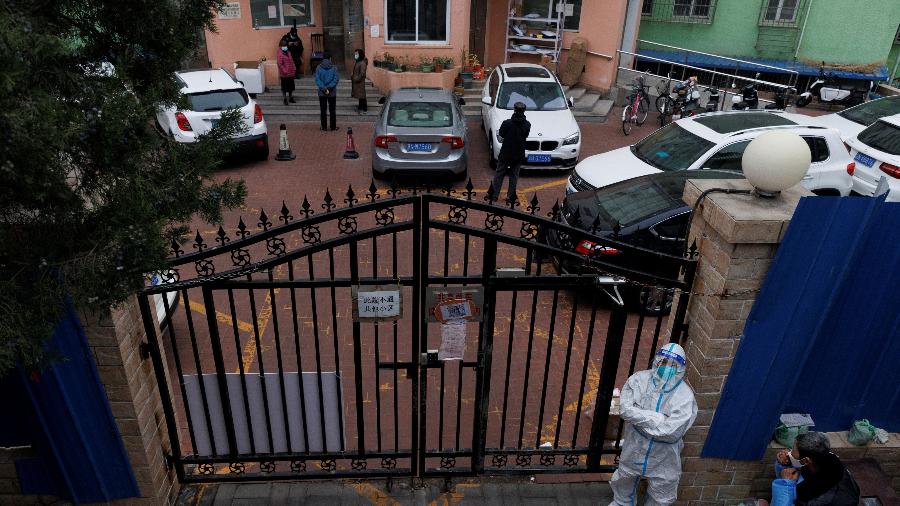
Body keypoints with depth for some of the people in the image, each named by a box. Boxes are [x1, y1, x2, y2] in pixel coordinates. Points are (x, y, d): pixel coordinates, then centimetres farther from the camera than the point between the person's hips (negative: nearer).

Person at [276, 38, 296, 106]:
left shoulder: (288, 53, 10)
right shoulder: (280, 54, -15)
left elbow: (291, 61, 18)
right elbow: (280, 64, -20)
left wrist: (294, 68, 9)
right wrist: (285, 71, -23)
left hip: (291, 73, 8)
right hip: (284, 74, -8)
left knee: (291, 86, 16)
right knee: (284, 87, 2)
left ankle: (291, 98, 30)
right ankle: (285, 99, 11)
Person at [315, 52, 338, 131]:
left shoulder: (318, 67, -3)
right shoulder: (334, 67, -5)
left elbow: (317, 80, -10)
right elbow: (336, 79, -12)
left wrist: (324, 89, -13)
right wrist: (328, 88, -13)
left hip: (321, 93, 1)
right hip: (332, 93, -1)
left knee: (323, 110, 9)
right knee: (332, 110, 8)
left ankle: (324, 127, 11)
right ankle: (333, 127, 10)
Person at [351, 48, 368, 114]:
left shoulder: (362, 63, -15)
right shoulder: (357, 62, 14)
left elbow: (362, 73, -20)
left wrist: (357, 79, -20)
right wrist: (352, 77, 10)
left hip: (360, 81, -9)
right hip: (356, 81, 9)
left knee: (361, 95, -6)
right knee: (359, 94, 14)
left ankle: (363, 109, -2)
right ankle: (360, 108, 22)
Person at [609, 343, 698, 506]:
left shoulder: (685, 396, -21)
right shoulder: (639, 379, -15)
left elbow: (672, 432, -29)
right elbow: (625, 409, -25)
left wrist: (641, 418, -22)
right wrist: (658, 418, -27)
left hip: (662, 458, -2)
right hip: (634, 450, 2)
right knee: (624, 483, 28)